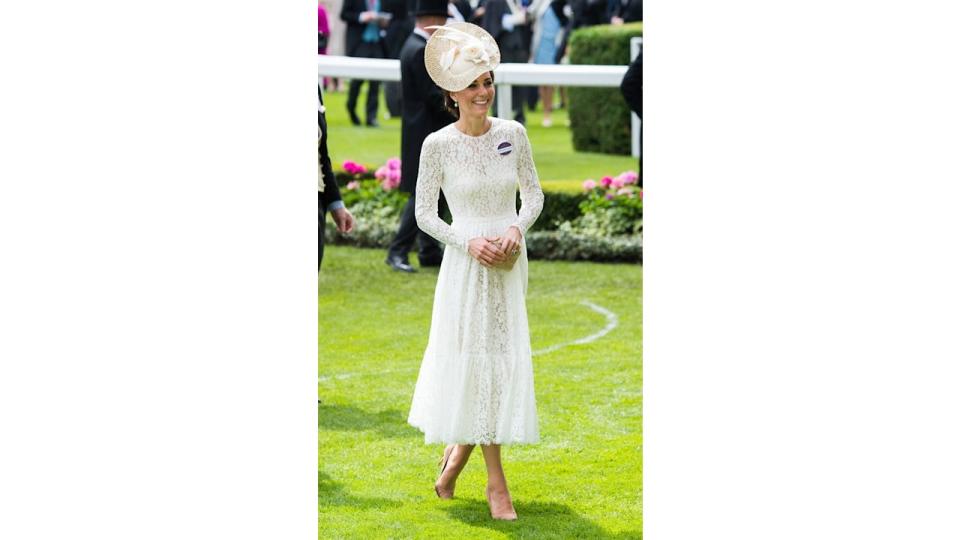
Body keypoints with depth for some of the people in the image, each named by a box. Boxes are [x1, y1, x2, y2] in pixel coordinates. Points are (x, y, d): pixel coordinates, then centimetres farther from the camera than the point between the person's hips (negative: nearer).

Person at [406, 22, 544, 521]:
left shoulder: (513, 134, 1)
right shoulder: (438, 145, -8)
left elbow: (534, 194, 9)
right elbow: (424, 215, -2)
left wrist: (516, 229, -9)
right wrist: (469, 243, -14)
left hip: (509, 261, 4)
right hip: (466, 264, -3)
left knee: (503, 358, 5)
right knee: (476, 359, -3)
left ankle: (457, 452, 26)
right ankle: (495, 482, 5)